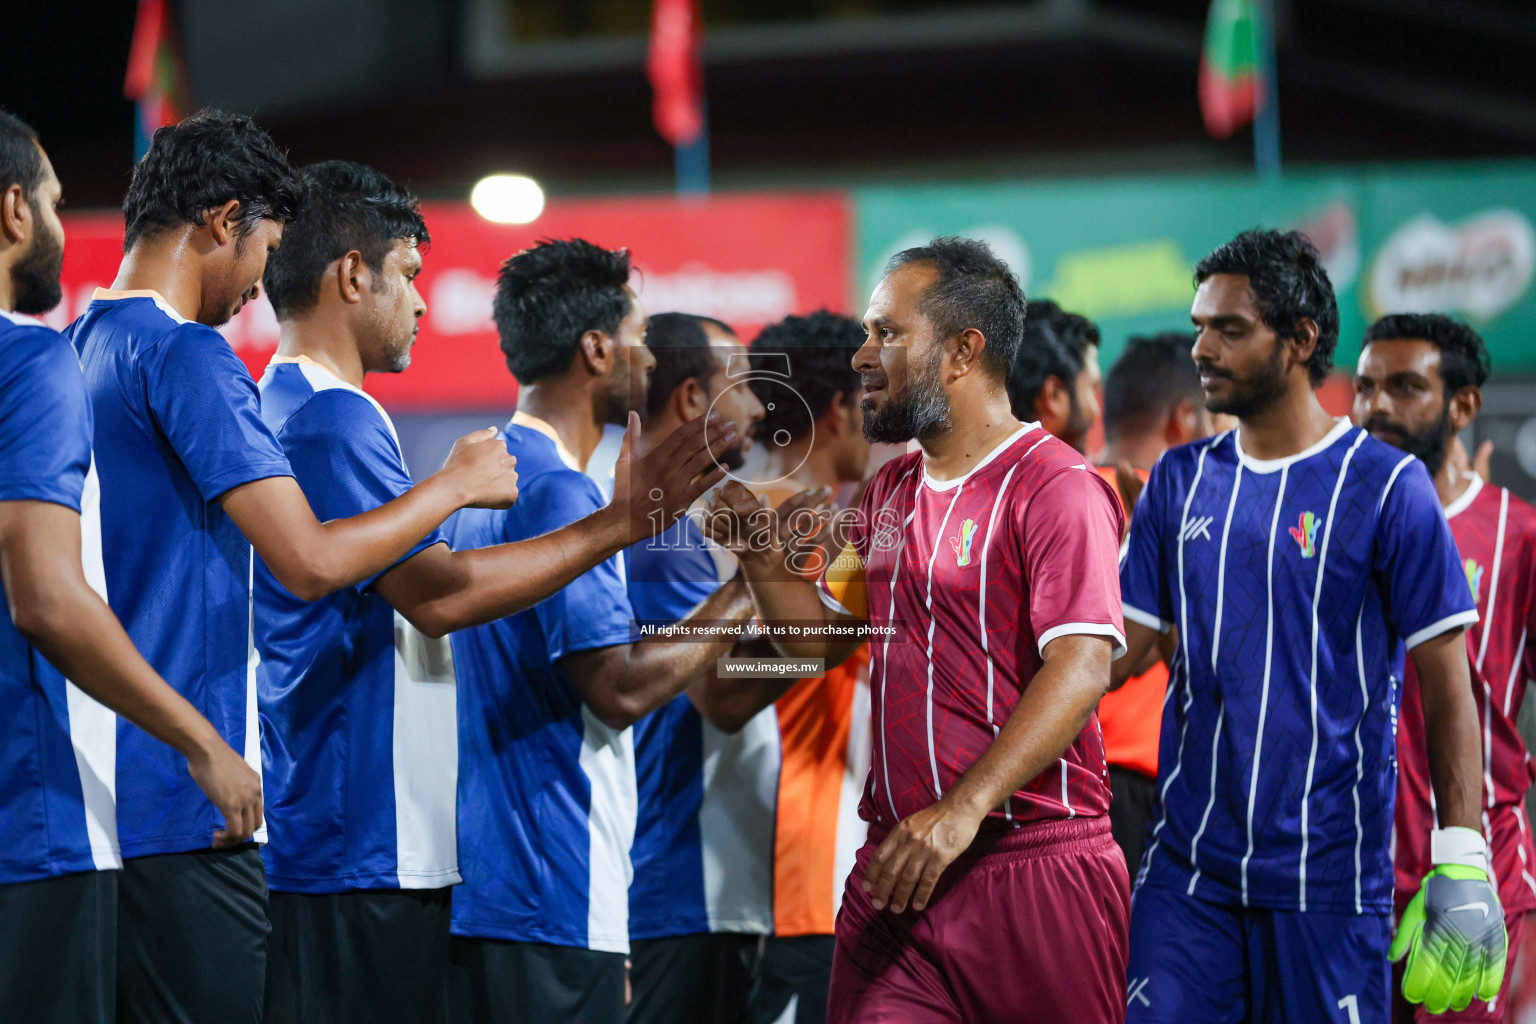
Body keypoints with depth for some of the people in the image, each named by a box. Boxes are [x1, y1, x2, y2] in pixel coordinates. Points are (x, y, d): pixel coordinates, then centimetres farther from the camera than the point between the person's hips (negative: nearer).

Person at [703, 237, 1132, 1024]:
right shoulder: (890, 493, 18)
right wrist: (758, 552, 6)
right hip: (898, 869, 7)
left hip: (1035, 866, -7)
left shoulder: (1055, 488, -10)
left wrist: (964, 810, -29)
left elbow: (1081, 668, -20)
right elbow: (820, 634, 25)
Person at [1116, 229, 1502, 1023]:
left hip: (1328, 873, -4)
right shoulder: (1180, 481, 10)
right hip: (1189, 866, 4)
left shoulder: (1385, 486, -4)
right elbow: (1113, 650, 10)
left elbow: (1447, 687, -5)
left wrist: (1462, 867, -13)